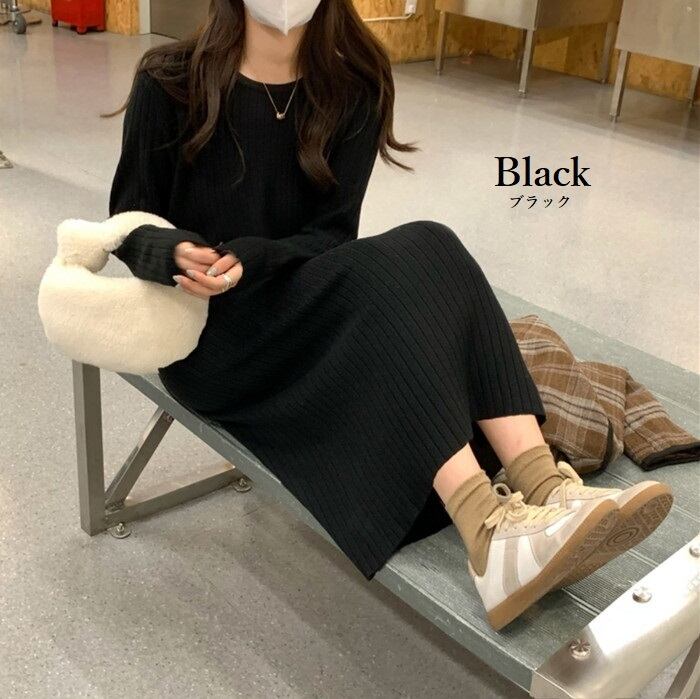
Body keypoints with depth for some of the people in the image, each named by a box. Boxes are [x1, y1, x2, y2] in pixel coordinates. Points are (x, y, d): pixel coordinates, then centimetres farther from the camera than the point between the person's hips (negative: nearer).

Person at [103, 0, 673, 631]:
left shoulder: (355, 87, 1)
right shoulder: (170, 84, -6)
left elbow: (331, 234, -4)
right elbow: (128, 226, -2)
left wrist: (247, 261, -24)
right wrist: (174, 253, -25)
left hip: (307, 312, 4)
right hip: (206, 333, -3)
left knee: (428, 248, -26)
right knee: (393, 268, -31)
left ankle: (547, 490, -38)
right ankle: (491, 532, -45)